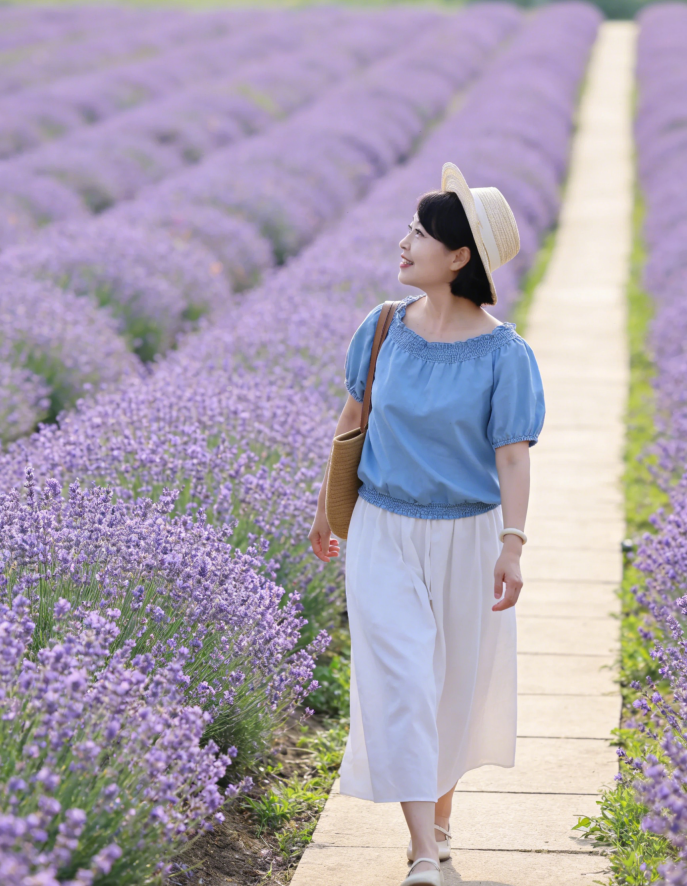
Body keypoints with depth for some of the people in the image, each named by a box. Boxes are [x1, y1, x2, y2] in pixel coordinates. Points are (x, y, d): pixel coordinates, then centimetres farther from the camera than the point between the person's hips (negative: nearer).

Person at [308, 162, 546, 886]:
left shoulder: (503, 354, -11)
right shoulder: (382, 331, -2)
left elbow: (512, 455, -12)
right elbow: (352, 420, 10)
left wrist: (511, 546, -21)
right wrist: (326, 508, 17)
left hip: (466, 536, -1)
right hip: (383, 534, 1)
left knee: (456, 685, 13)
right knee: (399, 683, -7)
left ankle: (440, 813, 39)